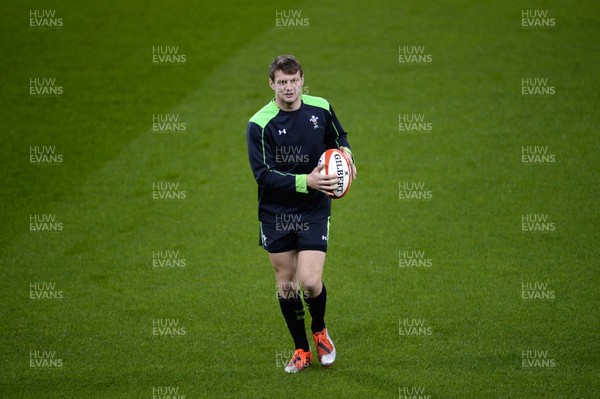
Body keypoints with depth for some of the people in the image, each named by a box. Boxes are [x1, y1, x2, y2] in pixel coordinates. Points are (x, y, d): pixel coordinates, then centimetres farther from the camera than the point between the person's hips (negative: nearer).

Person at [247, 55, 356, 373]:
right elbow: (264, 175, -17)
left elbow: (338, 137, 18)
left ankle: (320, 331, 20)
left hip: (314, 210, 0)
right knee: (286, 284, 8)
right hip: (276, 213, 0)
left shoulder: (321, 108, -2)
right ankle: (301, 350, 25)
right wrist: (305, 182, -28)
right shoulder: (260, 124, -13)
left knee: (310, 282, -11)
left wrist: (345, 151, -5)